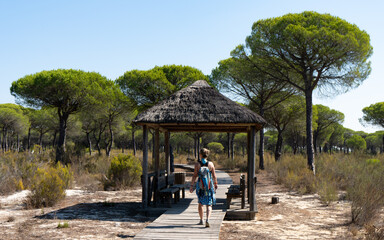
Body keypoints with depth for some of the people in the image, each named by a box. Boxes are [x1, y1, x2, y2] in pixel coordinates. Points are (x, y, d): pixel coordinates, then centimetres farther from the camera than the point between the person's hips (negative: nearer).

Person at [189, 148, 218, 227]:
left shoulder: (197, 164, -5)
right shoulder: (211, 164, -3)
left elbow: (195, 176, -7)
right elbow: (214, 176, 1)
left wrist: (191, 185, 0)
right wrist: (215, 185, 14)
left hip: (200, 186, 0)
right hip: (209, 186, 0)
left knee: (200, 203, 19)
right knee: (209, 205, 5)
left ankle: (201, 220, 24)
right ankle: (207, 219, -16)